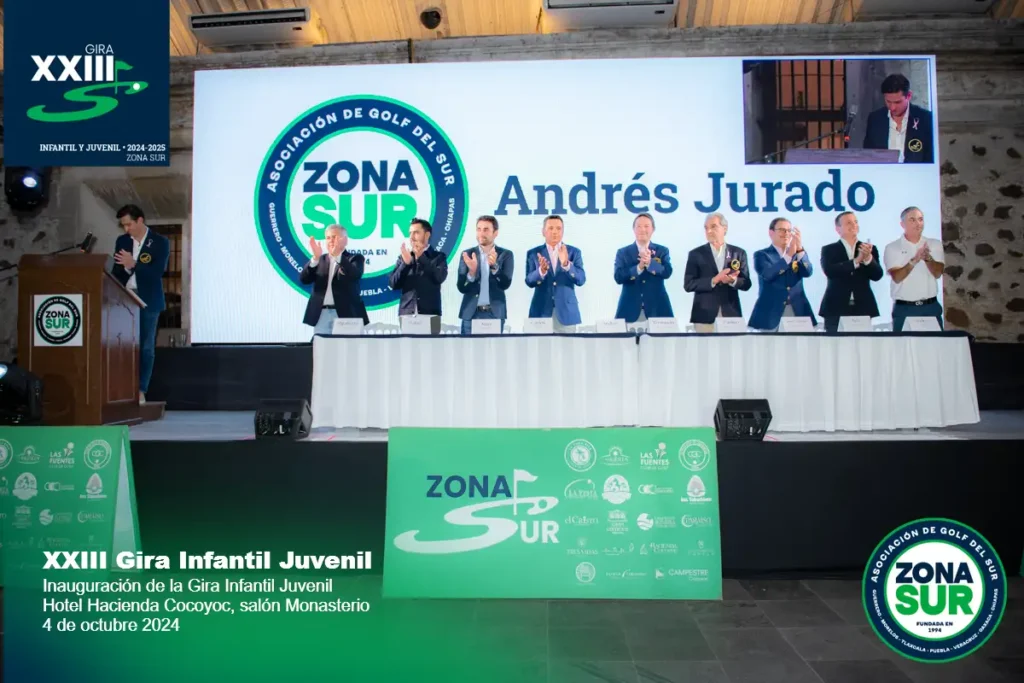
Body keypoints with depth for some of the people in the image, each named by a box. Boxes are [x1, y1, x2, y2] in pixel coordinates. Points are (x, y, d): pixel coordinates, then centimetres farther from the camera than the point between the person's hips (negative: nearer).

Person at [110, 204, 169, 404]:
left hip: (148, 301, -3)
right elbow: (117, 271, 12)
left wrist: (133, 265, -20)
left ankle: (141, 391, 6)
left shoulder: (160, 242, -2)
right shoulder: (122, 241, 11)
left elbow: (158, 271, -12)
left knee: (146, 347, 2)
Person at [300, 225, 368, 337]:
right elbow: (304, 279, 2)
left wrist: (338, 255, -26)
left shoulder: (355, 258, 6)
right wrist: (315, 258, -12)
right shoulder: (320, 260, 15)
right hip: (321, 315, 3)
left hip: (345, 314, -3)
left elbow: (355, 275, -15)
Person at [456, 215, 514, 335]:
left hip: (495, 313, -1)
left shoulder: (506, 254, 2)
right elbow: (461, 288, -1)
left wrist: (494, 266, -27)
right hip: (471, 313, 1)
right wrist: (471, 271, -21)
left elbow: (505, 284, -9)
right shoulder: (468, 254, 4)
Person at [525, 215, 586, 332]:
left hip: (566, 312, 0)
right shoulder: (533, 253, 6)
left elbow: (581, 280, -5)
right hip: (541, 312, 0)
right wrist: (541, 271, -24)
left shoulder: (574, 252, 6)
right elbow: (529, 282, -3)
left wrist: (566, 264, -21)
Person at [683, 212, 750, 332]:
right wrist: (713, 280, -17)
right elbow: (688, 284, -5)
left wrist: (733, 280, -16)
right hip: (705, 315, -2)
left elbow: (746, 284, 6)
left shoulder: (739, 253, 8)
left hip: (731, 314, 2)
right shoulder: (696, 254, 3)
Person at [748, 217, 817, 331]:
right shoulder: (761, 255, 3)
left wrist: (800, 249, -17)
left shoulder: (799, 254, 15)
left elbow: (808, 272, -4)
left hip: (797, 311, 4)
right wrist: (789, 255, -22)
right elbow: (767, 274, -16)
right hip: (771, 313, -3)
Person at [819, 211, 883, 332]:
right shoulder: (828, 250, 4)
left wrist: (868, 258, -18)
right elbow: (829, 271, -13)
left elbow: (877, 275, 0)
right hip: (836, 309, -2)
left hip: (862, 309, 2)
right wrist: (856, 261, -18)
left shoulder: (870, 249, 11)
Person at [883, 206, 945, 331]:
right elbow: (897, 277, -12)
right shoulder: (892, 247, -1)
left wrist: (928, 258, -25)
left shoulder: (935, 244, 6)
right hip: (904, 308, -2)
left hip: (931, 307, 2)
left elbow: (938, 273, -6)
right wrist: (914, 260, -27)